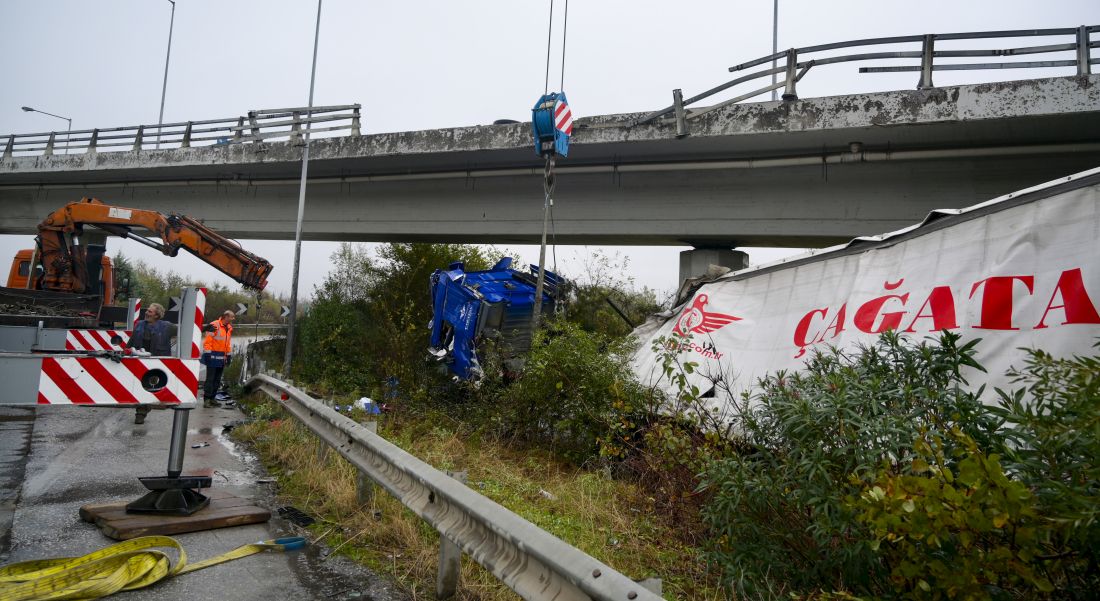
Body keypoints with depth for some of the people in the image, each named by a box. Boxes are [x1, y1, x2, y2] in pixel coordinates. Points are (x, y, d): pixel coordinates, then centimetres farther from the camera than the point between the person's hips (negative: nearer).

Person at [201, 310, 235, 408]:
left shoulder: (229, 328, 13)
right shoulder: (214, 325, -12)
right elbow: (207, 341, -13)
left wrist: (229, 355, 17)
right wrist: (207, 354, -16)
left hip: (222, 358, 8)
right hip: (213, 356, -8)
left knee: (217, 379, 11)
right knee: (210, 378, -6)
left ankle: (212, 398, 19)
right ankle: (206, 399, -1)